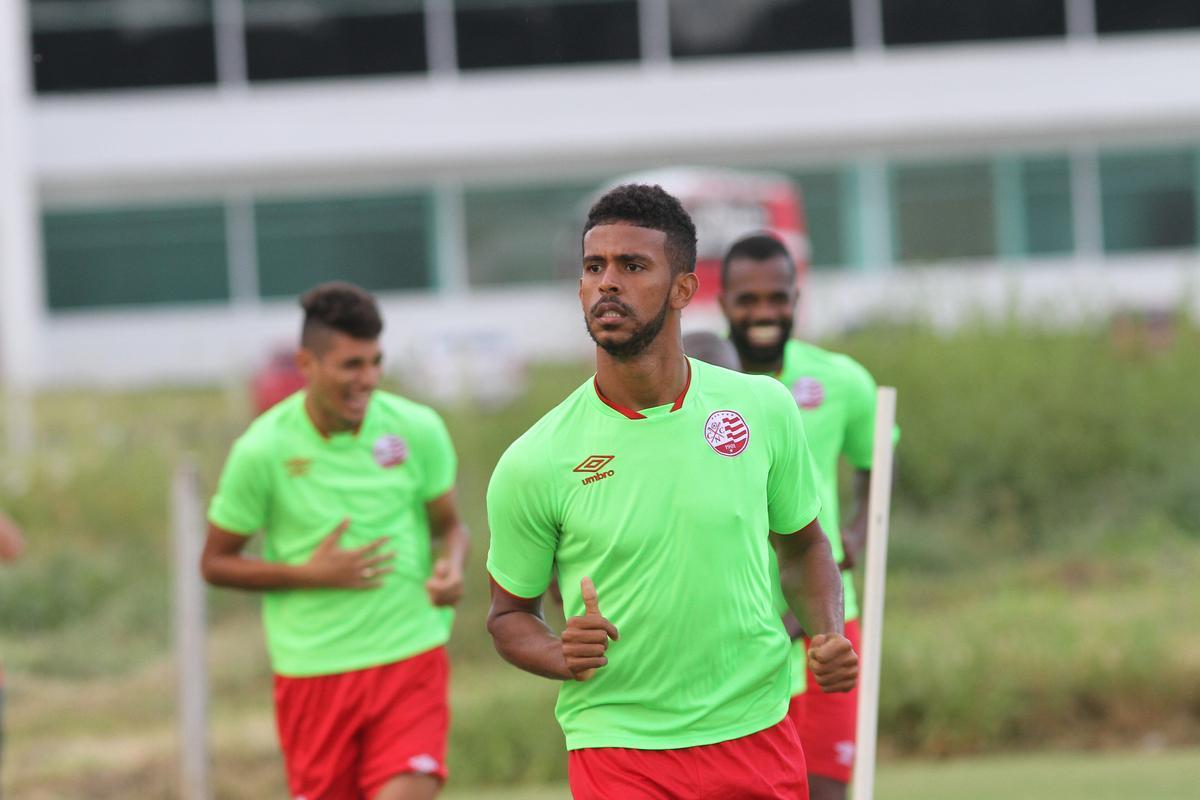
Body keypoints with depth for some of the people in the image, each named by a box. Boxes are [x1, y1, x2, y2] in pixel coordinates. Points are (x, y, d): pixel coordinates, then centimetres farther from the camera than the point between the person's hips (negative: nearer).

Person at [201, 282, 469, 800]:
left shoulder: (417, 431, -2)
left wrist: (452, 567, -12)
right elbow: (215, 563, 1)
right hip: (313, 673, 0)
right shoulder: (263, 450, -8)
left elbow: (449, 525, 12)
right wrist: (308, 574, -14)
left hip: (410, 659, 0)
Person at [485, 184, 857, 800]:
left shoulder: (764, 407, 0)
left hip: (757, 734, 3)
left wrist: (828, 634, -2)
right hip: (617, 745, -3)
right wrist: (562, 657, -16)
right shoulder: (532, 464, -8)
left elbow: (804, 542, 16)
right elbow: (509, 613, 4)